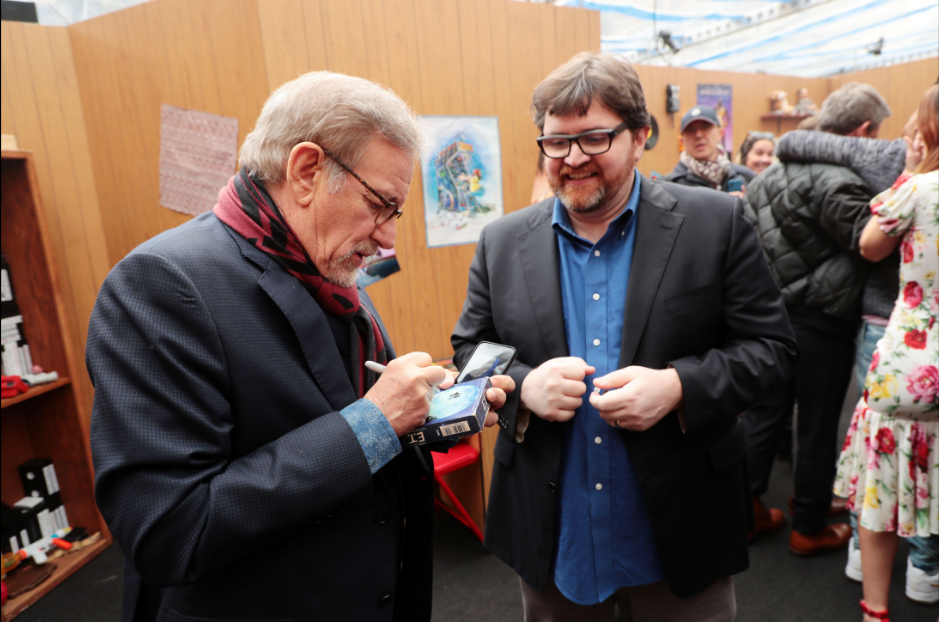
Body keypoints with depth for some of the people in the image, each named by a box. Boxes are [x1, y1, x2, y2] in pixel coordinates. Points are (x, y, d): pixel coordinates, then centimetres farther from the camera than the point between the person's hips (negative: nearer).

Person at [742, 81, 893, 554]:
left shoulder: (776, 171, 8)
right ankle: (810, 529, 25)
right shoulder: (837, 183, -19)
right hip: (819, 323, -7)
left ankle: (748, 511, 28)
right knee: (817, 428, 9)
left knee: (763, 413, 16)